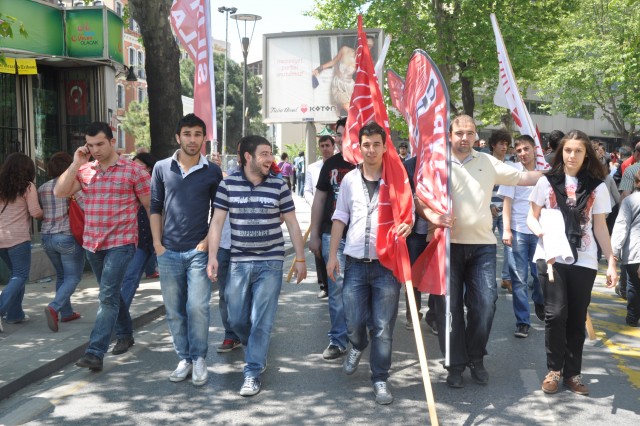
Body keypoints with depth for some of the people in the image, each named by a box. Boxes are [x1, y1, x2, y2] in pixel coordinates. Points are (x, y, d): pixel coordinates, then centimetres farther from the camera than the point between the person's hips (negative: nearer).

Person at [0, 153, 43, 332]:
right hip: (18, 237, -6)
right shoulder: (28, 187, -5)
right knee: (21, 275, -1)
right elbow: (35, 213, -8)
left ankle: (15, 313, 17)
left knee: (16, 273, 18)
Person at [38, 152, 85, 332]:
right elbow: (86, 206, -18)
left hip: (47, 237, 6)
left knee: (61, 275, 19)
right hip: (68, 237, -6)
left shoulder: (42, 188, 9)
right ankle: (54, 307, -17)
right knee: (73, 276, 2)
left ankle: (66, 312, 22)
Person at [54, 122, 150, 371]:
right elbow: (59, 192, -4)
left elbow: (151, 206, -3)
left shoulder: (133, 171, -6)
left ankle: (95, 352, -12)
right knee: (111, 294, 19)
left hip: (121, 243, -5)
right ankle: (125, 334, 38)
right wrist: (76, 164, -8)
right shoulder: (83, 171, 7)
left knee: (108, 296, -12)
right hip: (92, 244, 6)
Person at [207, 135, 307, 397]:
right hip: (238, 262, 2)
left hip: (270, 262, -1)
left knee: (261, 321, -5)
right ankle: (257, 351, 38)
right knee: (236, 319, 9)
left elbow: (292, 224, 4)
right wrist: (212, 257, -6)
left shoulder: (278, 186, -1)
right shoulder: (228, 184, -1)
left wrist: (300, 259, 3)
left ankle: (253, 372, 6)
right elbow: (217, 222, 1)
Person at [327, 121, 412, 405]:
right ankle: (357, 347, 41)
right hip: (355, 262, 2)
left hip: (386, 263, -2)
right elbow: (340, 218, 12)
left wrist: (406, 225, -22)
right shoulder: (350, 180, 7)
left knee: (383, 327, 1)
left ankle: (380, 379, 15)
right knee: (353, 321, 6)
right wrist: (332, 255, 6)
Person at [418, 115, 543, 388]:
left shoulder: (488, 162, 11)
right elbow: (419, 195, -4)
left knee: (485, 302, -4)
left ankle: (476, 358, 17)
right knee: (450, 306, 2)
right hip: (449, 243, -2)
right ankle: (455, 364, 15)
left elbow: (521, 177, 11)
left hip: (482, 244, 2)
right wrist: (432, 216, -21)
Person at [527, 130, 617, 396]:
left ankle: (573, 372, 19)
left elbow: (600, 227, 8)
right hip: (552, 257, -1)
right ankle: (554, 369, 8)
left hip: (584, 261, 1)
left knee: (577, 318, 5)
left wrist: (611, 262, 3)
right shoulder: (547, 182, 4)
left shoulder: (596, 187, 5)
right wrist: (539, 230, -14)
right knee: (556, 314, -9)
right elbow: (532, 217, 9)